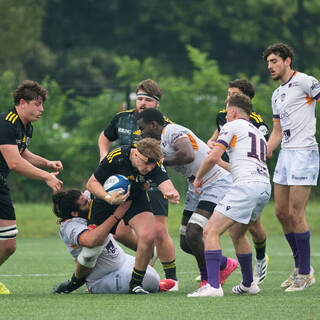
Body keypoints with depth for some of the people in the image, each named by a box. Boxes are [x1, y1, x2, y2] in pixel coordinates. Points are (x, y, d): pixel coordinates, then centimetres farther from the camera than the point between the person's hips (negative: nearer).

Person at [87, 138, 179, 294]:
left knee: (148, 236, -23)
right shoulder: (115, 157, -32)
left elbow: (165, 183, -40)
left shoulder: (155, 164, -25)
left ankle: (136, 284, -5)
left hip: (136, 198, 1)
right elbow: (92, 183, -25)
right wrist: (109, 198, -42)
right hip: (106, 197, -1)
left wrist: (171, 193, -65)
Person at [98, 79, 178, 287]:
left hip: (154, 185, -4)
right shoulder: (122, 119, 3)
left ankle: (172, 279, 3)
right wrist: (104, 157, 5)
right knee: (120, 232, -1)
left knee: (160, 232, -13)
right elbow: (105, 137, 23)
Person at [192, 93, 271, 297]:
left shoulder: (233, 126, 6)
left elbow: (213, 158, -4)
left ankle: (213, 286, -23)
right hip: (265, 186, 9)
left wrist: (198, 178, 12)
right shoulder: (258, 133, 30)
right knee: (238, 233, 28)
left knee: (211, 232, -11)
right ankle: (248, 284, 31)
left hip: (247, 185, -9)